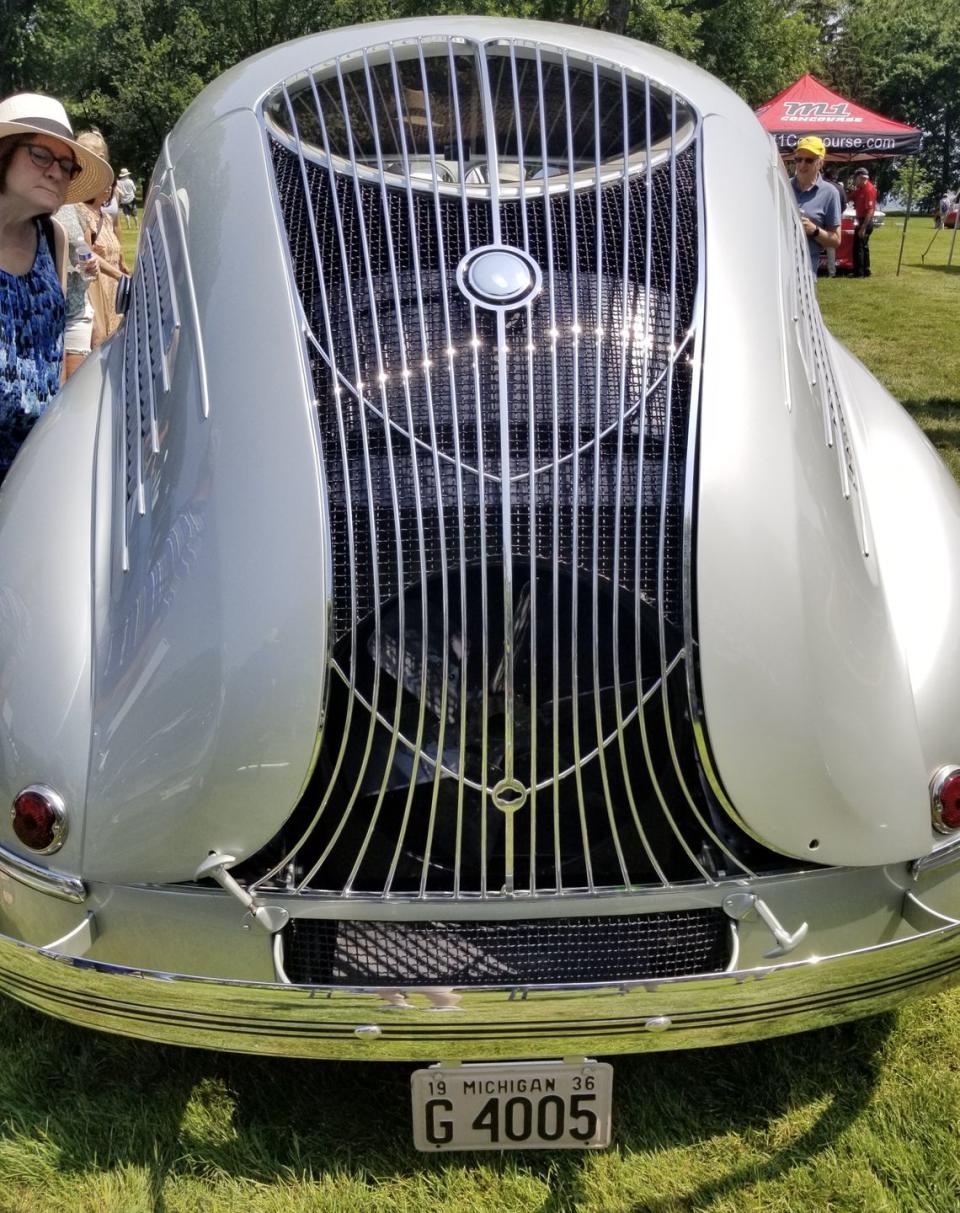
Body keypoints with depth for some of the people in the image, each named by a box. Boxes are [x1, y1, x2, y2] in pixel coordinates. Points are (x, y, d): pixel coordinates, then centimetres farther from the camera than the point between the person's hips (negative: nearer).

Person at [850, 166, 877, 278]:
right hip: (861, 220, 10)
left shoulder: (869, 189, -18)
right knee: (863, 246, 14)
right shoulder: (860, 189, 10)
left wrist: (863, 227, -27)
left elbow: (870, 210, -23)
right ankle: (865, 271, 21)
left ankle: (859, 272, -6)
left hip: (865, 222, -10)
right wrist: (854, 188, 2)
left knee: (858, 247, -8)